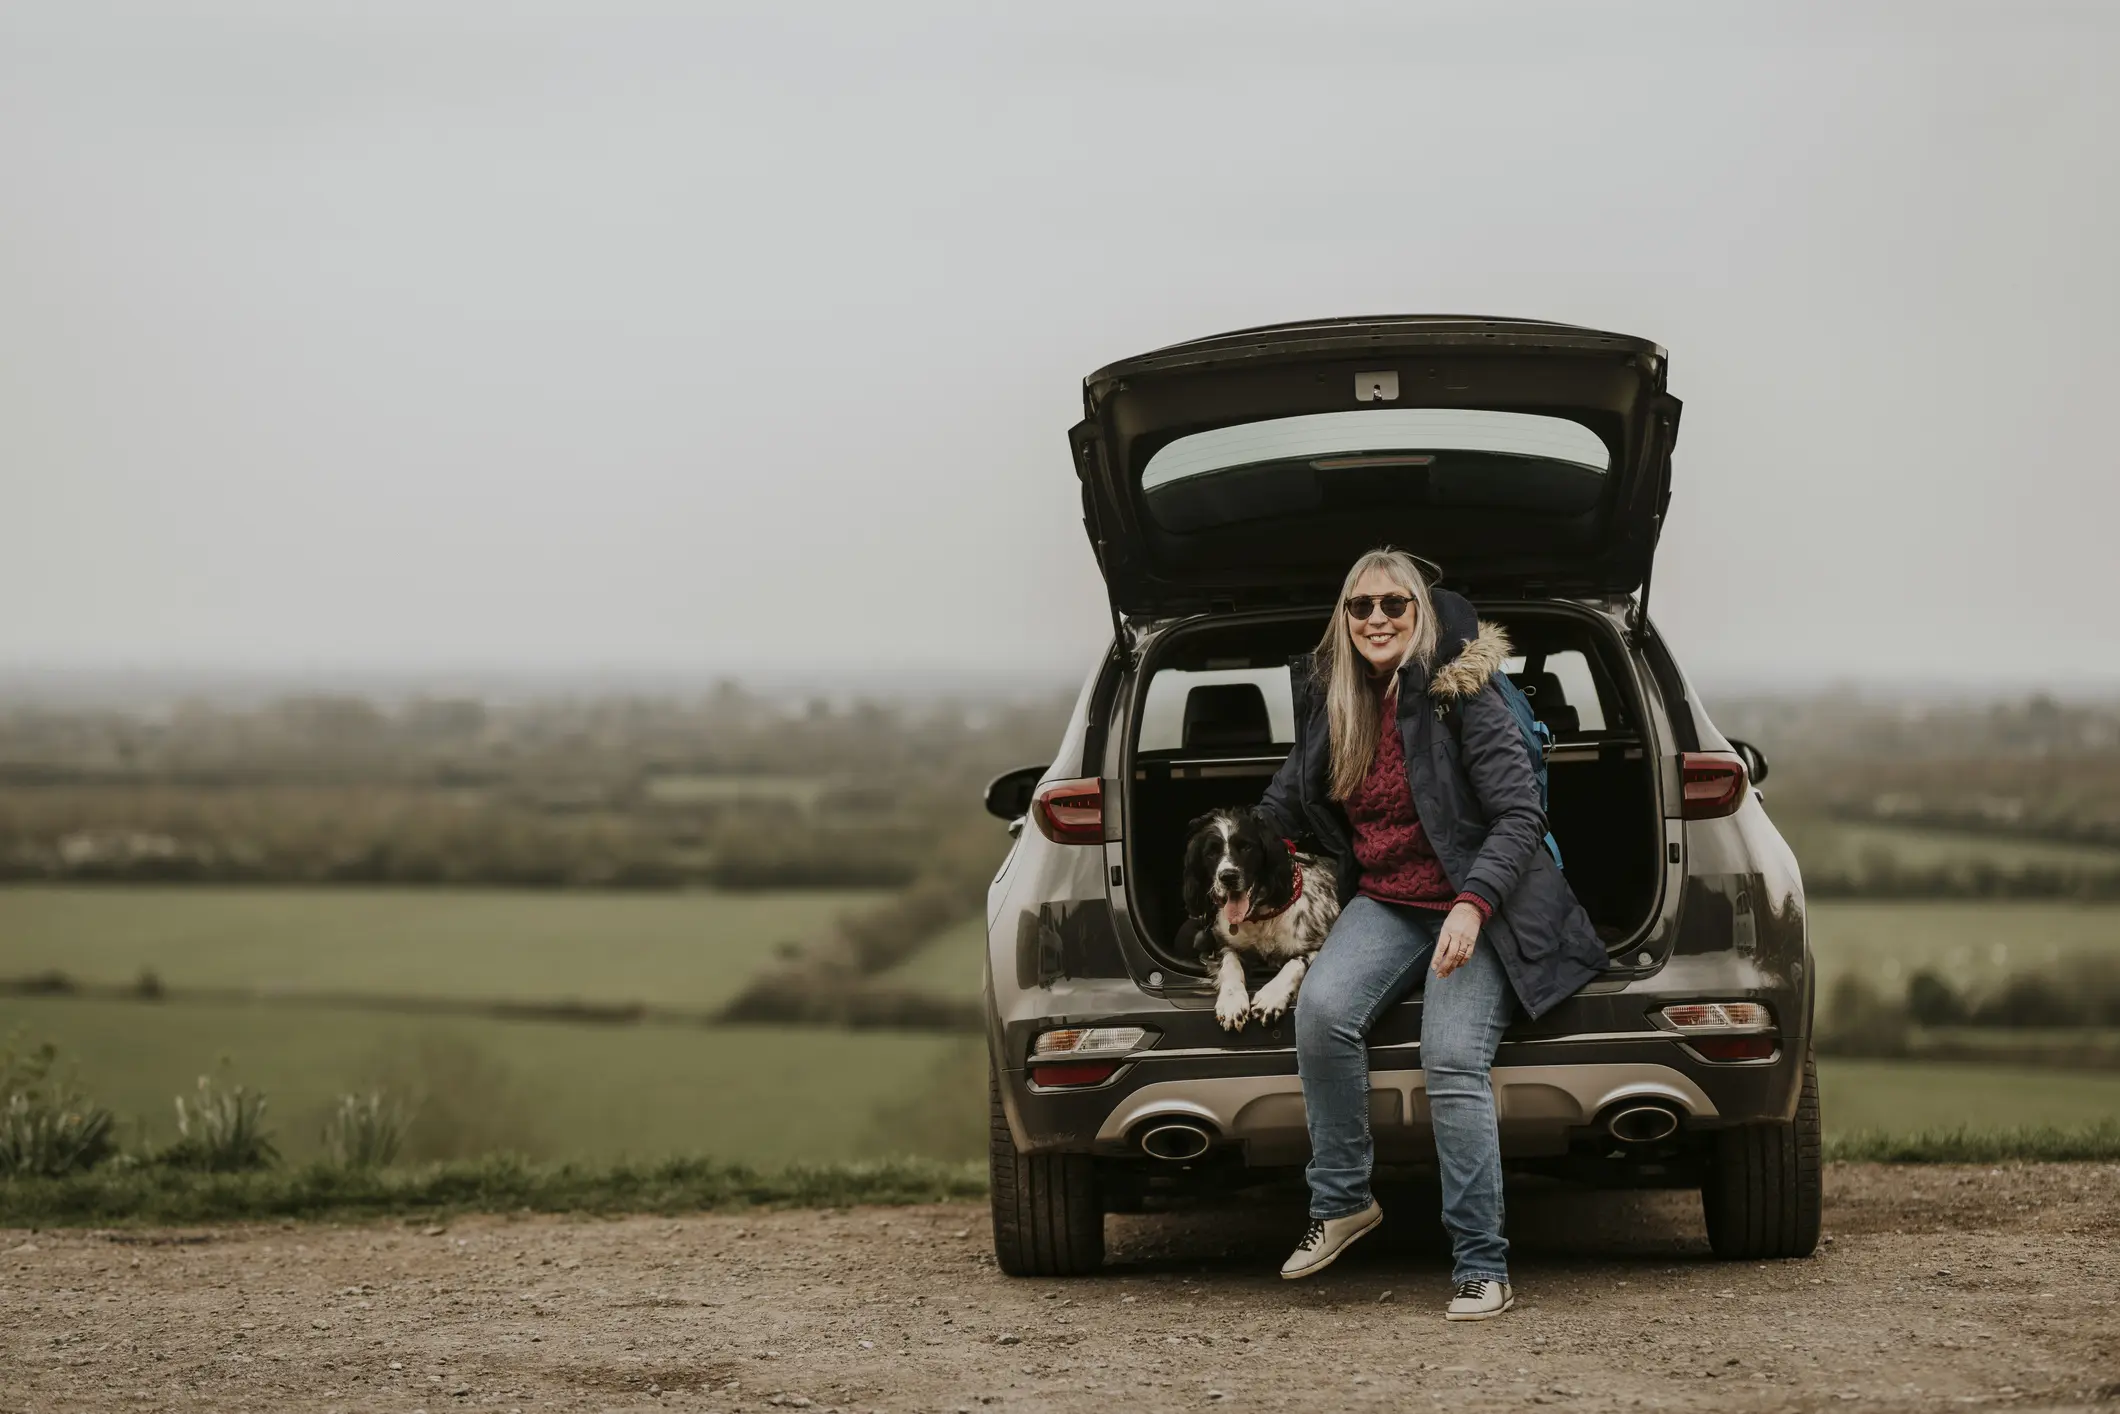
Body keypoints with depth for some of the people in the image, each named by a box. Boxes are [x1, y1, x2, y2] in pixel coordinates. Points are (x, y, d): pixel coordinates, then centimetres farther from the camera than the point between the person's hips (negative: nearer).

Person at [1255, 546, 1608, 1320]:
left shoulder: (1461, 697, -12)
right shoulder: (1331, 699, 5)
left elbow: (1521, 815, -15)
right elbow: (1289, 803, 22)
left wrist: (1473, 905, -27)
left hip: (1475, 906, -5)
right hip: (1385, 903, 5)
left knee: (1453, 1063, -24)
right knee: (1321, 1008, -26)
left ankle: (1482, 1269, -16)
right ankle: (1341, 1200, -11)